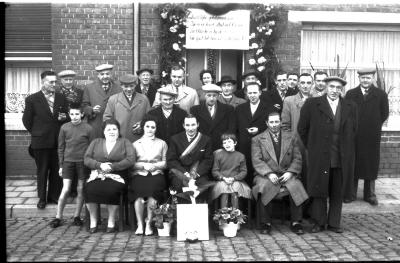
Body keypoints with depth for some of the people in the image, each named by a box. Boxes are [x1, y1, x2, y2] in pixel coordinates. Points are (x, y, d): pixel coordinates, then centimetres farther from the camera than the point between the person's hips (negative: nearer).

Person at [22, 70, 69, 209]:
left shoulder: (61, 98, 6)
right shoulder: (32, 99, -3)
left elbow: (67, 116, 15)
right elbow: (26, 120, 5)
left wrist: (64, 118, -7)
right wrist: (36, 133, 6)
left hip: (58, 140, 2)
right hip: (40, 141, -2)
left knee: (57, 171, 7)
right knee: (42, 171, 8)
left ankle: (54, 196, 22)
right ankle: (42, 198, 21)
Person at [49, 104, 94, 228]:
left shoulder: (88, 128, -3)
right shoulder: (64, 127, 2)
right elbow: (61, 148, 8)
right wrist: (61, 165, 6)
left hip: (83, 162, 0)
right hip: (68, 161, 1)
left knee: (80, 190, 6)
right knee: (65, 189, -3)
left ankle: (77, 216, 18)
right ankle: (58, 217, 8)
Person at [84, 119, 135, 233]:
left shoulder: (125, 142, 12)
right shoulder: (96, 142, 20)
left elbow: (130, 160, -2)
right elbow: (86, 159, 8)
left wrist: (112, 166, -12)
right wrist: (100, 165, -10)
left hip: (117, 176, -2)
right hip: (97, 175, 2)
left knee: (111, 190, -33)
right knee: (90, 189, -28)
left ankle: (111, 222, -15)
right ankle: (93, 222, -11)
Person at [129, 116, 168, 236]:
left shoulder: (162, 143, 20)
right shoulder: (136, 144, 19)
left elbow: (164, 163, 12)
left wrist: (154, 165, -6)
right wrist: (143, 165, -7)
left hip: (156, 174, 0)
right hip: (139, 174, 0)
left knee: (152, 192, -32)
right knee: (139, 194, -31)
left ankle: (149, 223, -19)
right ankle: (140, 224, -20)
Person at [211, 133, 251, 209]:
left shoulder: (240, 156, 8)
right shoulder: (218, 154, 7)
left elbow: (244, 171, 5)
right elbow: (214, 171, 5)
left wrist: (233, 178, -12)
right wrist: (224, 178, -11)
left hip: (236, 181, 0)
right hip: (222, 181, 0)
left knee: (234, 193, -30)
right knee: (224, 190, -31)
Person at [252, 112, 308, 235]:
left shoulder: (290, 137, 15)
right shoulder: (257, 139, 8)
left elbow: (297, 159, 9)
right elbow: (257, 161, -3)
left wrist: (290, 172, -9)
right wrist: (269, 174, -17)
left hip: (286, 174, 2)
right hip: (266, 175, -1)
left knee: (296, 186, -28)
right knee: (264, 187, -33)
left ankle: (295, 222, -12)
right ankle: (266, 223, -17)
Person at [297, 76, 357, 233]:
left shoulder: (350, 107, 7)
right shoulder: (312, 105, -2)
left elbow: (353, 131, 16)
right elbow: (302, 129, 4)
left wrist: (347, 150, 10)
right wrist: (311, 147, 5)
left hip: (342, 159, 3)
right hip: (319, 157, -2)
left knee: (338, 193, 9)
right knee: (319, 191, 5)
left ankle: (334, 223, 22)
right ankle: (319, 223, 18)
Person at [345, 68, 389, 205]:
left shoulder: (381, 94, 4)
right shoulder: (350, 94, 5)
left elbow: (384, 114, 8)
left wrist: (374, 126, 5)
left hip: (372, 137, 0)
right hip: (353, 136, 0)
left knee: (371, 164, 6)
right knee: (353, 164, 3)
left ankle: (370, 194, 17)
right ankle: (351, 193, 12)